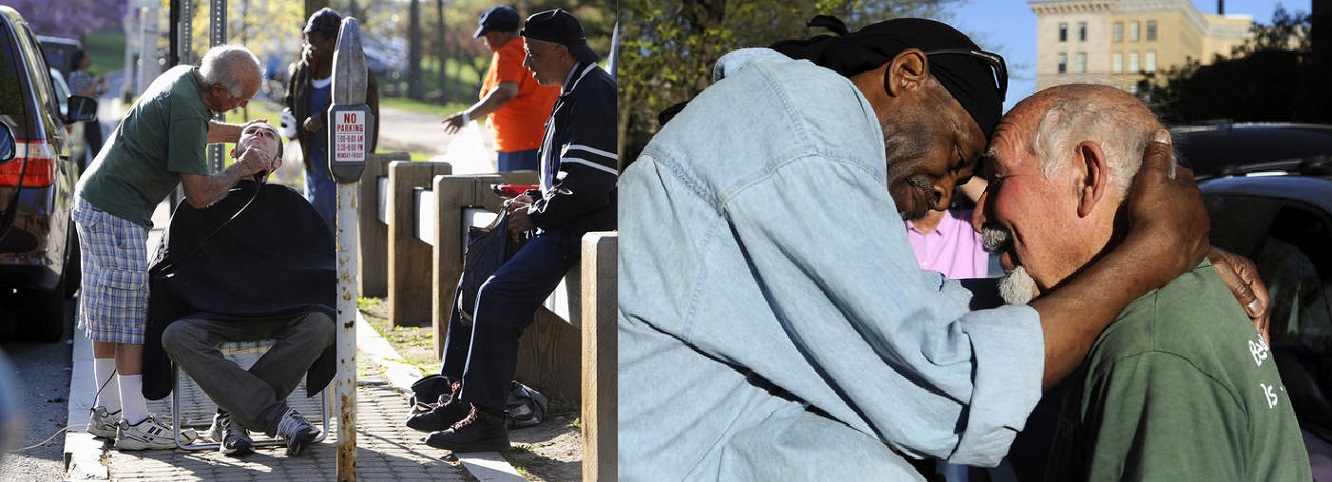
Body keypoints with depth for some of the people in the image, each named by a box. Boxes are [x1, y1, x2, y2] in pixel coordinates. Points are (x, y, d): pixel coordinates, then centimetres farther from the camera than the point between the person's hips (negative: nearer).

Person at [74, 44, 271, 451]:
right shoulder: (186, 110, -24)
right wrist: (240, 170, -8)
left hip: (95, 201, 10)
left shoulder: (183, 78, 6)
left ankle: (107, 411, 21)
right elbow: (199, 195, -22)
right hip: (117, 214, -10)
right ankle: (133, 423, -7)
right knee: (130, 315, -8)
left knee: (109, 315, 14)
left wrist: (240, 132, 16)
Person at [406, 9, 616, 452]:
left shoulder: (592, 94, -16)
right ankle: (462, 397, 13)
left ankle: (485, 419, -16)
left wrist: (534, 216, -11)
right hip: (566, 224, 11)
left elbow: (585, 187, -23)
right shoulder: (577, 92, 18)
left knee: (499, 294, -21)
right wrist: (536, 199, 12)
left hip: (585, 230, -11)